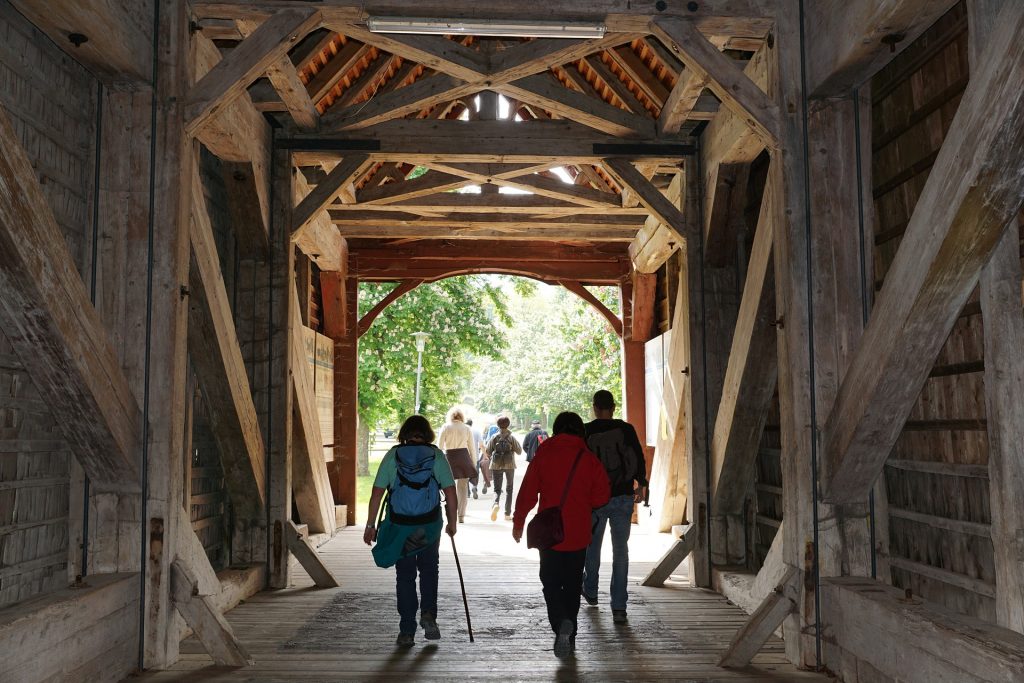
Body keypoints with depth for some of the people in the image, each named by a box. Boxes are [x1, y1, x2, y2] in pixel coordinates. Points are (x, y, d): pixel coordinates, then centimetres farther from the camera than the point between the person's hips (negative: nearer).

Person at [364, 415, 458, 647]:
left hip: (399, 526, 0)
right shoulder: (436, 455, 0)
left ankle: (407, 632, 13)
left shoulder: (393, 455, 0)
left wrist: (370, 525, 2)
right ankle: (428, 614, 4)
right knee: (429, 569, 22)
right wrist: (452, 522, 6)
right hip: (430, 526, 0)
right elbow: (450, 491, -4)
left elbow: (377, 492, -3)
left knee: (405, 576, 10)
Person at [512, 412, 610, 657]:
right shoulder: (589, 459, -3)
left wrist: (518, 523, 7)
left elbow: (527, 493, -5)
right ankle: (569, 636, 21)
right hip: (578, 535, 2)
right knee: (572, 584, 15)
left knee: (551, 582, 8)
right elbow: (601, 497, -3)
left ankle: (561, 623, -17)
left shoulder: (543, 456, -4)